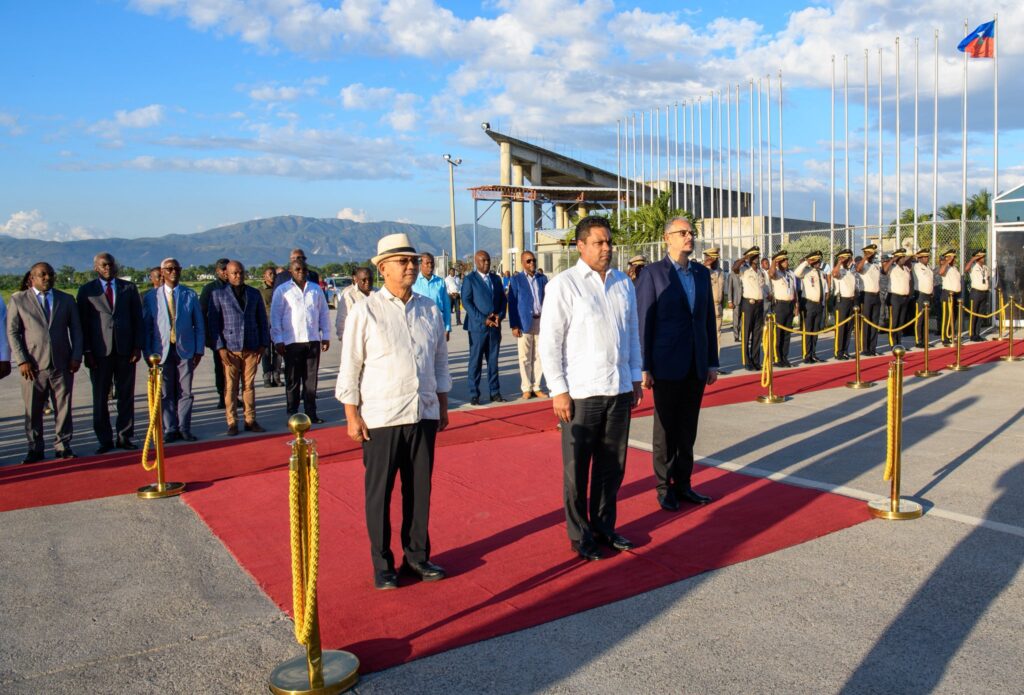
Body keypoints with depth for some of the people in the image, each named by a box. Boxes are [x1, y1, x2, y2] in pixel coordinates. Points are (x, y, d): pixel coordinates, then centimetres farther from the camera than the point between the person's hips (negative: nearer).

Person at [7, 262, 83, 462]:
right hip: (33, 365, -1)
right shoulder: (18, 300, 6)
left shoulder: (67, 300, 13)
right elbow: (12, 332, 4)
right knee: (33, 410, 3)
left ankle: (63, 446, 12)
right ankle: (35, 449, 14)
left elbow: (76, 330, 12)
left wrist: (76, 357, 1)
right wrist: (21, 360, -6)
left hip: (62, 363, 1)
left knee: (64, 407, 4)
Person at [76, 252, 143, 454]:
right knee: (100, 397, 2)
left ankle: (124, 437, 12)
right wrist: (86, 351, -3)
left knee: (126, 396, 4)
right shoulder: (86, 290, 7)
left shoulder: (129, 288, 11)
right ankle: (105, 439, 10)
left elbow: (137, 318, 9)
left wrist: (137, 346, 0)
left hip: (125, 349, 1)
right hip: (99, 352, -1)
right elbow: (83, 322, 5)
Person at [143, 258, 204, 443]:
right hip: (162, 351, 0)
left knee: (185, 392, 1)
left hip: (185, 350, 0)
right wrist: (148, 353, 0)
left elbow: (199, 325, 7)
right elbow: (146, 327, 7)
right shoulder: (151, 297, 6)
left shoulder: (190, 295, 6)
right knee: (166, 394, 3)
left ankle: (184, 429, 9)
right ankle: (170, 430, 11)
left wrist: (199, 350, 1)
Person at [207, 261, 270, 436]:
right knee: (230, 387, 0)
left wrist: (263, 344, 5)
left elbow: (262, 320, 13)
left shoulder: (254, 293, 12)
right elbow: (213, 323, 2)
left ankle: (250, 420, 13)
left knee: (249, 386, 6)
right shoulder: (218, 294, 4)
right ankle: (232, 423, 8)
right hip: (230, 349, -2)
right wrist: (220, 347, -6)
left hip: (252, 348, 2)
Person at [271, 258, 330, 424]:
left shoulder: (316, 289, 10)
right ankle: (292, 414, 11)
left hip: (313, 340, 3)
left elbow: (324, 313, 13)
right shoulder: (282, 290, 1)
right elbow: (275, 316, 0)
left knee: (311, 379, 7)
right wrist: (278, 340, -6)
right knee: (293, 380, 4)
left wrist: (326, 336, 9)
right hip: (292, 341, -3)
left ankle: (311, 412, 14)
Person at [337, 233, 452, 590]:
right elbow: (350, 367, -4)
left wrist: (443, 405, 15)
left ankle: (417, 556, 27)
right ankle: (382, 565, 19)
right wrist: (352, 416, -6)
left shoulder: (429, 309, 8)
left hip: (424, 415, 4)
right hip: (380, 419, -4)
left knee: (419, 489, 11)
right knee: (380, 493, 5)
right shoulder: (365, 311, -5)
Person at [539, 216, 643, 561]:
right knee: (577, 468, 4)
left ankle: (604, 527, 29)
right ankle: (579, 535, 19)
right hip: (580, 393, -5)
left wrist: (635, 377, 15)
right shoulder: (563, 284, -6)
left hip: (620, 390, 5)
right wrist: (558, 391, -11)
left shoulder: (623, 283, 11)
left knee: (612, 465, 14)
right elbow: (549, 341, -8)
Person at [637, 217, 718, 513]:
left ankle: (683, 483, 22)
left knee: (688, 429, 11)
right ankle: (665, 488, 18)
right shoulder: (653, 273, -6)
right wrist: (644, 367, -11)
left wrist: (712, 362, 9)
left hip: (697, 365, 5)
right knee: (666, 429, 6)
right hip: (667, 365, -5)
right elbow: (643, 321, -8)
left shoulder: (702, 273, 10)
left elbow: (709, 319, 12)